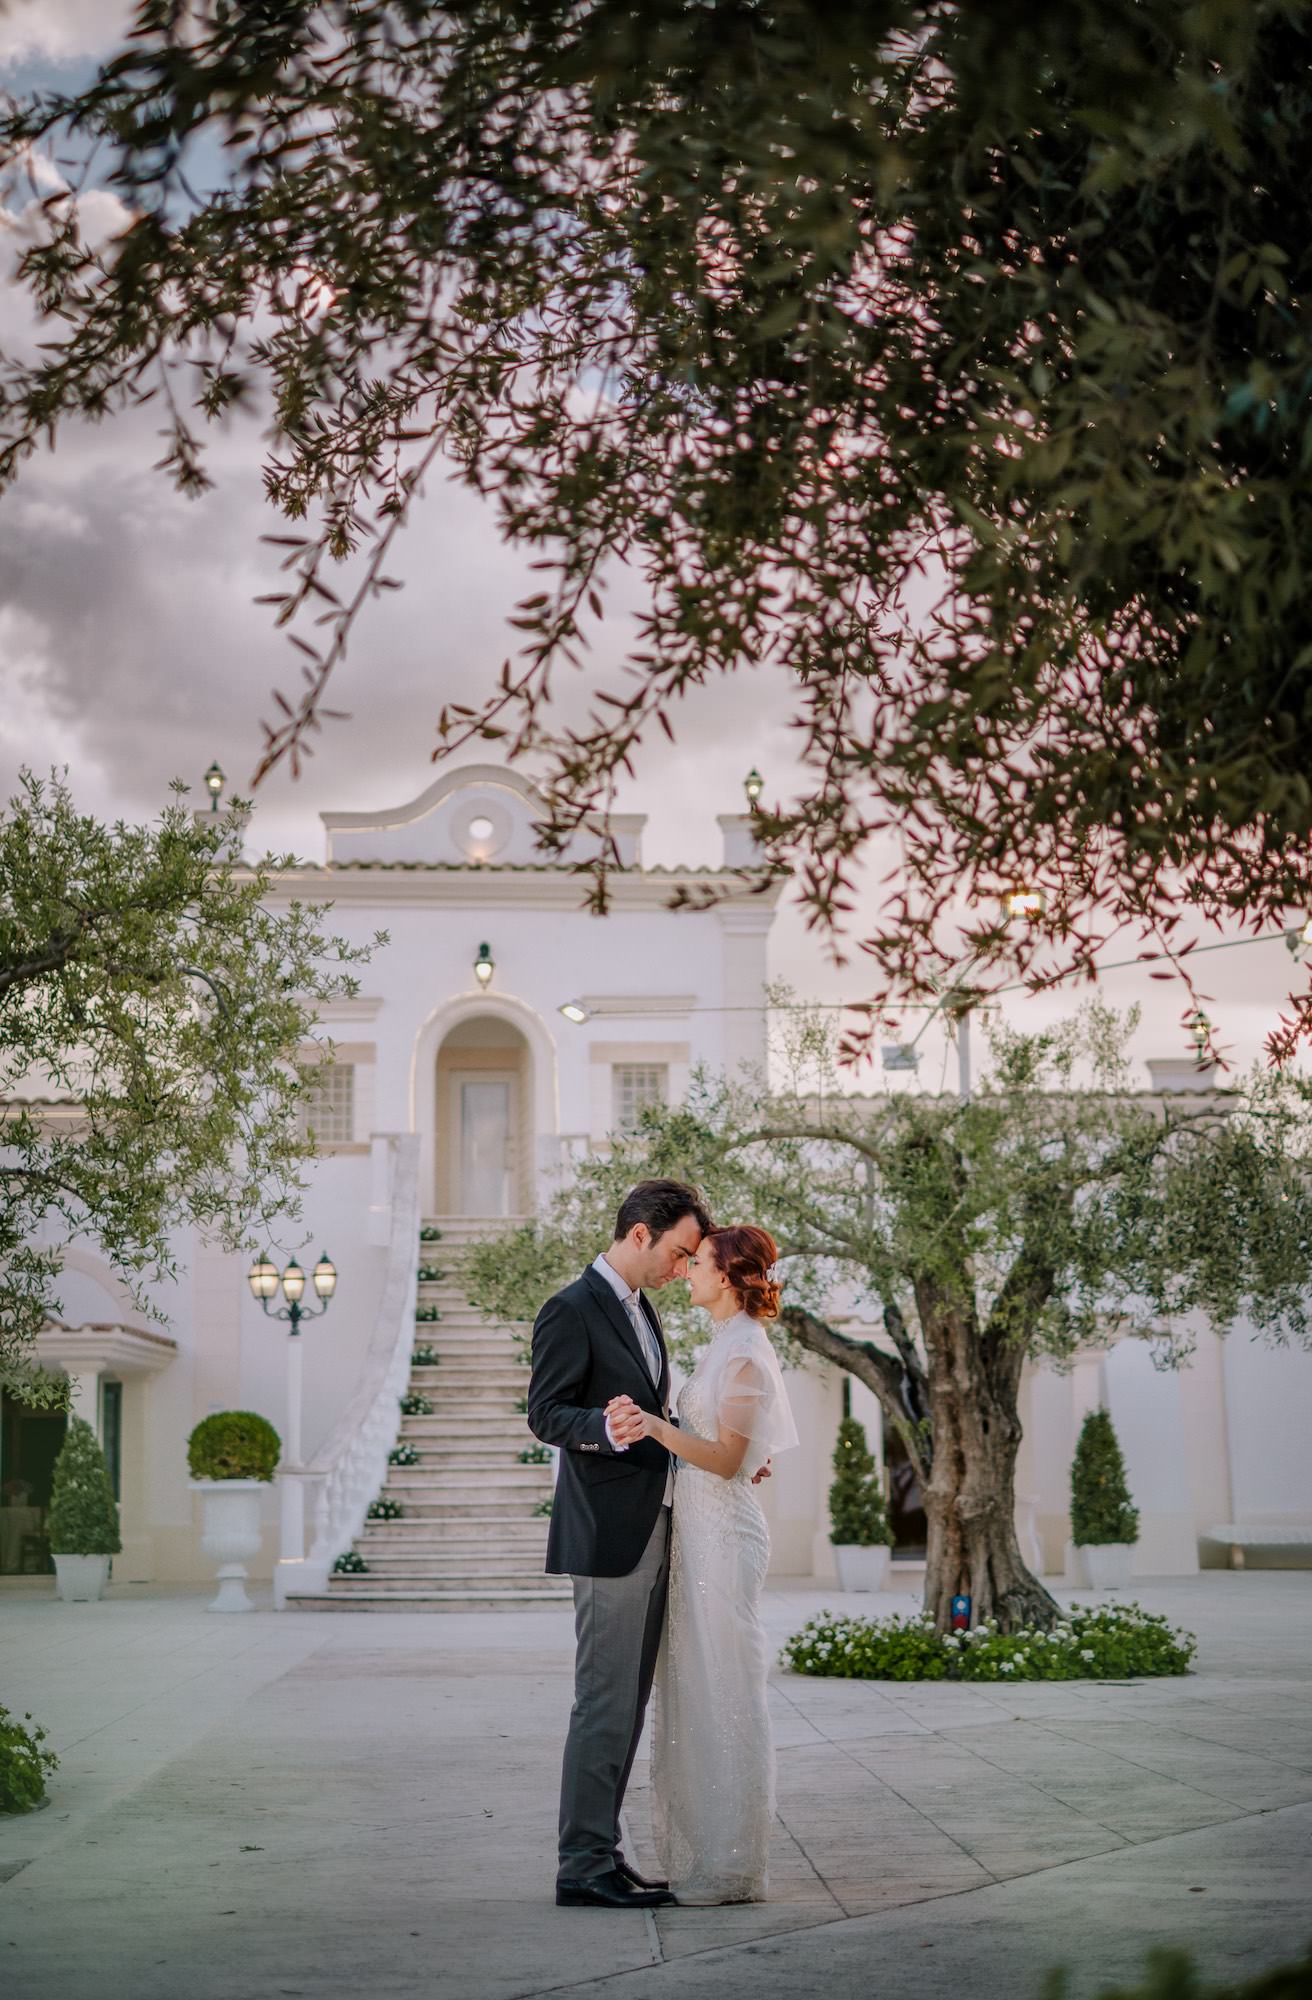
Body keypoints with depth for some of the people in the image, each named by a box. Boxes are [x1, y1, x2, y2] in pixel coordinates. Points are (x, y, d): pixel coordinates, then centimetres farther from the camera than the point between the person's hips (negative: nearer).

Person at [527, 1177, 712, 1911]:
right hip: (608, 1536, -9)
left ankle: (601, 1854, 19)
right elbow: (547, 1415, -16)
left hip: (650, 1533, 9)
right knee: (605, 1703, -6)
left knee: (627, 1705, 12)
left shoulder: (644, 1312, 18)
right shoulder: (572, 1311, -10)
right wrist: (605, 1428, -35)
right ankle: (584, 1867, 0)